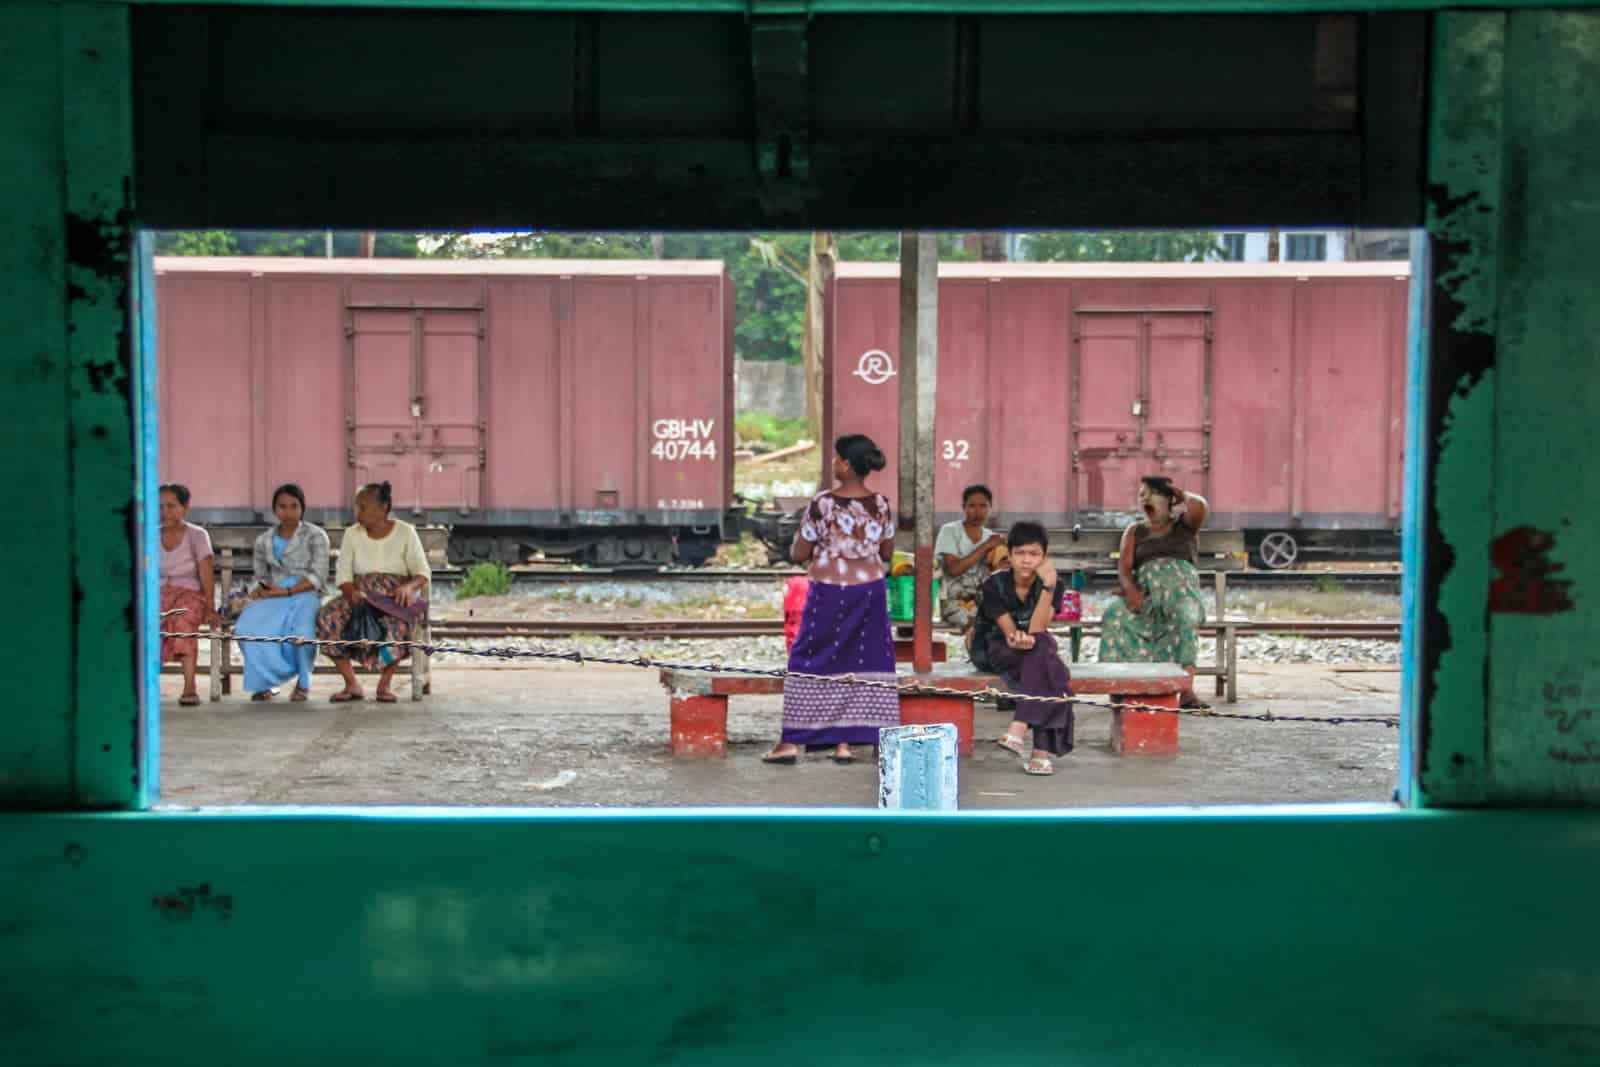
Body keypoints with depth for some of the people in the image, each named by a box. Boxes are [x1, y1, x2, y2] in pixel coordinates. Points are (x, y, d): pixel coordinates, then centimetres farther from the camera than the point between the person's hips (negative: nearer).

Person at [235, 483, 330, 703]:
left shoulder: (315, 536, 6)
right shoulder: (264, 540, 18)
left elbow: (318, 577, -4)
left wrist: (287, 591, -15)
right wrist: (261, 588, -3)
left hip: (304, 595, -3)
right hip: (272, 597, 3)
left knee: (301, 630, -37)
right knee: (247, 626, -31)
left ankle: (303, 682, -10)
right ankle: (264, 682, -12)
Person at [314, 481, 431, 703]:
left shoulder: (405, 532, 0)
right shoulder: (352, 534, 8)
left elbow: (423, 572, -3)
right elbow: (343, 574, 3)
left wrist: (408, 587, -26)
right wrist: (352, 592, -20)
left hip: (395, 597, -3)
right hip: (360, 595, 3)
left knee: (397, 623, -39)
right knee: (327, 617, -28)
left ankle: (385, 684, -21)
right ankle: (352, 685, -22)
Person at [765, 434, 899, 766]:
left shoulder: (823, 504, -14)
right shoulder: (880, 505, -2)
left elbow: (798, 555, -9)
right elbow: (887, 553, 7)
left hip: (829, 592, -3)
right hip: (870, 591, 3)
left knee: (811, 661, 6)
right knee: (862, 662, 10)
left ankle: (792, 741, 7)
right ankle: (845, 741, 9)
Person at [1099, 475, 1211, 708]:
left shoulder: (1184, 524, 15)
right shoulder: (1135, 532, 22)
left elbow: (1199, 506, -10)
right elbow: (1124, 566, 6)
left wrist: (1181, 495, 12)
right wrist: (1131, 589, -16)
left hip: (1181, 590, -2)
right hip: (1146, 594, 3)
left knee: (1186, 616, -38)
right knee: (1114, 614, -30)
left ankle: (1187, 691, -46)